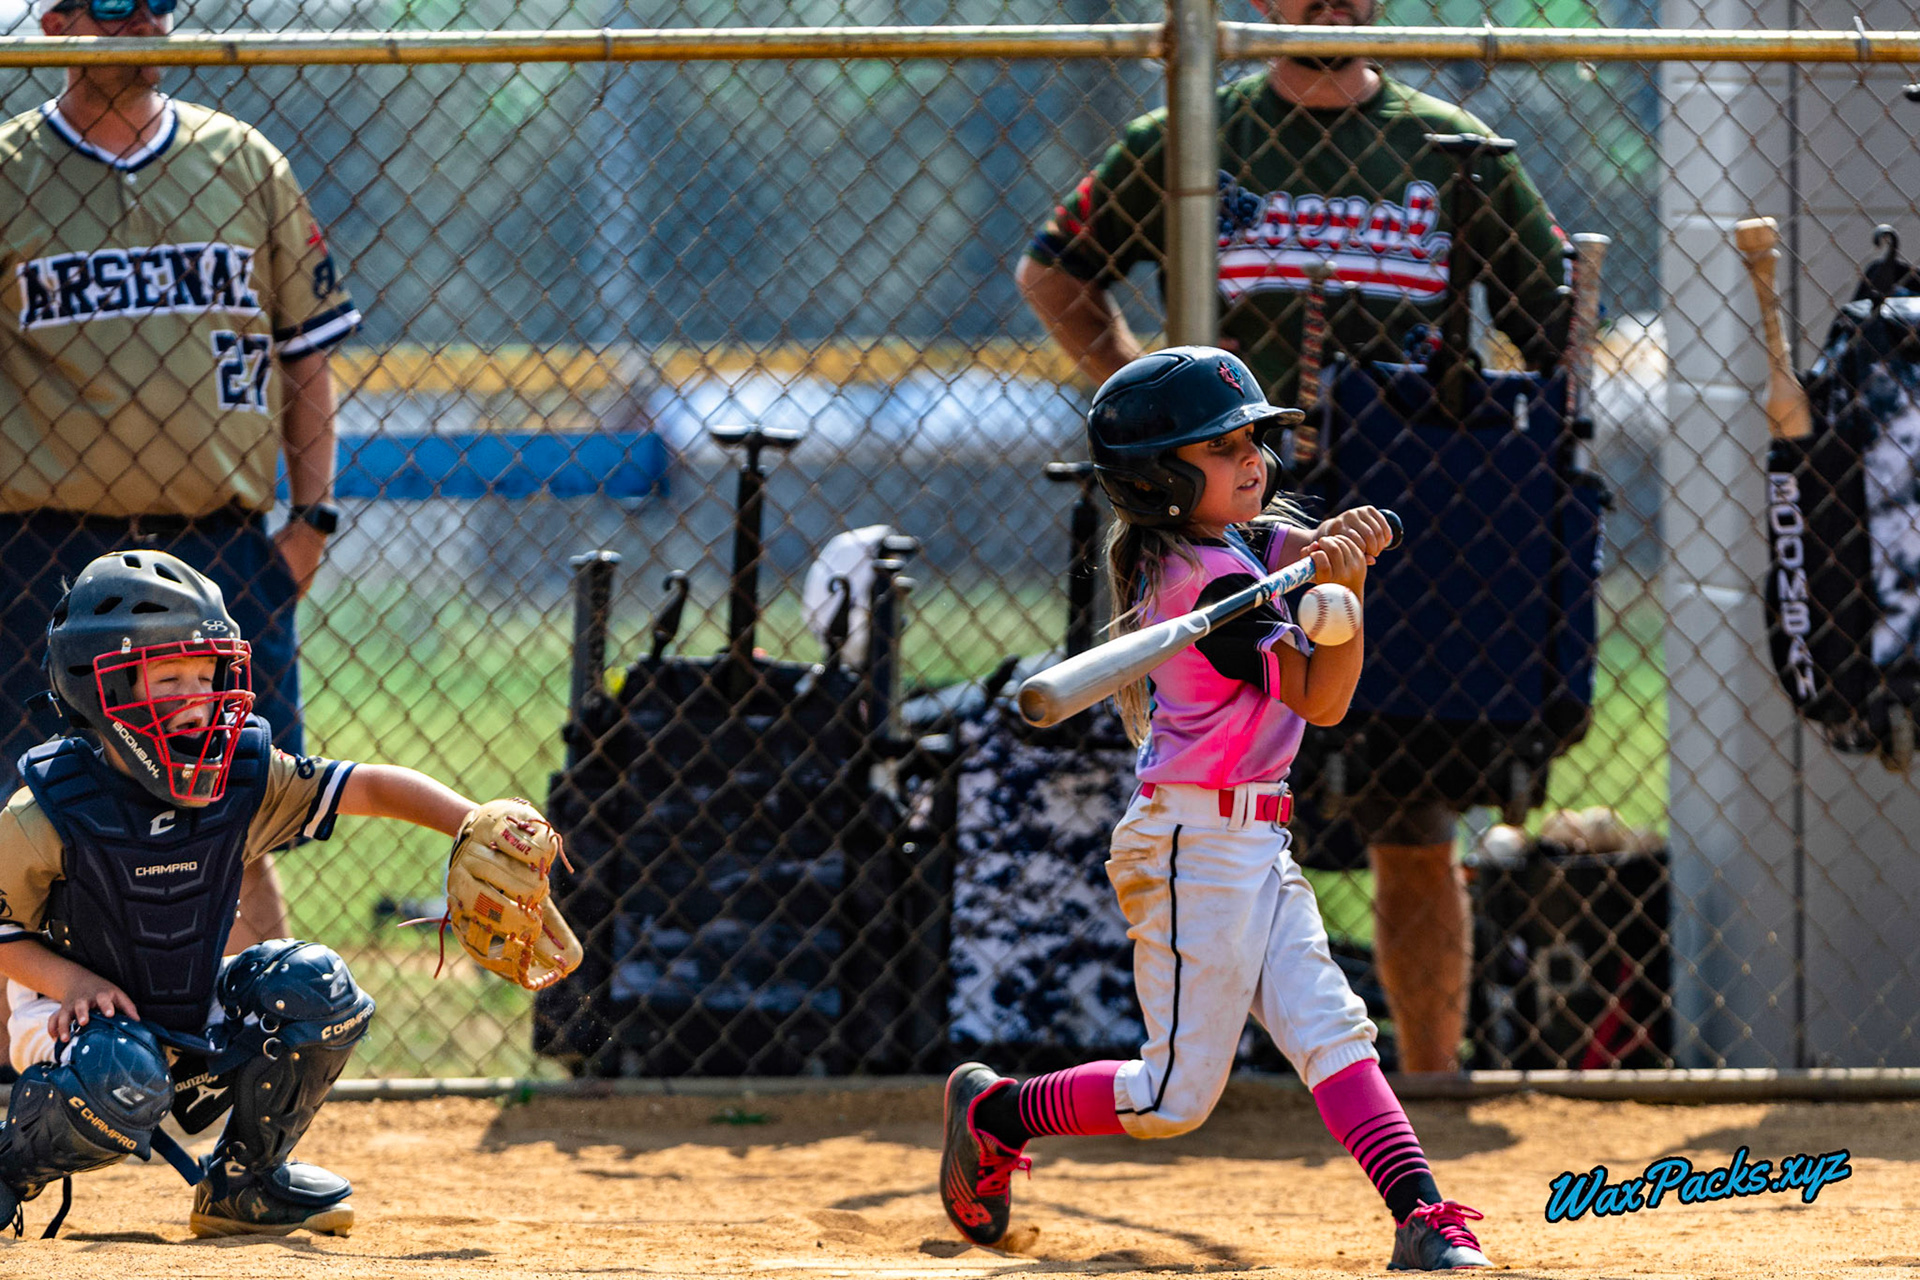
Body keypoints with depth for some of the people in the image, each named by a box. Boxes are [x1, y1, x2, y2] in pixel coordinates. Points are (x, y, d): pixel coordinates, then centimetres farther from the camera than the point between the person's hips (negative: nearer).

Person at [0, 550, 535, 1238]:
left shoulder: (244, 778, -11)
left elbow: (372, 787, -12)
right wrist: (72, 981, -27)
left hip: (197, 1022, 5)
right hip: (84, 1016, -5)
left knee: (312, 984, -17)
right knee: (118, 1086, -37)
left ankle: (242, 1182, 3)